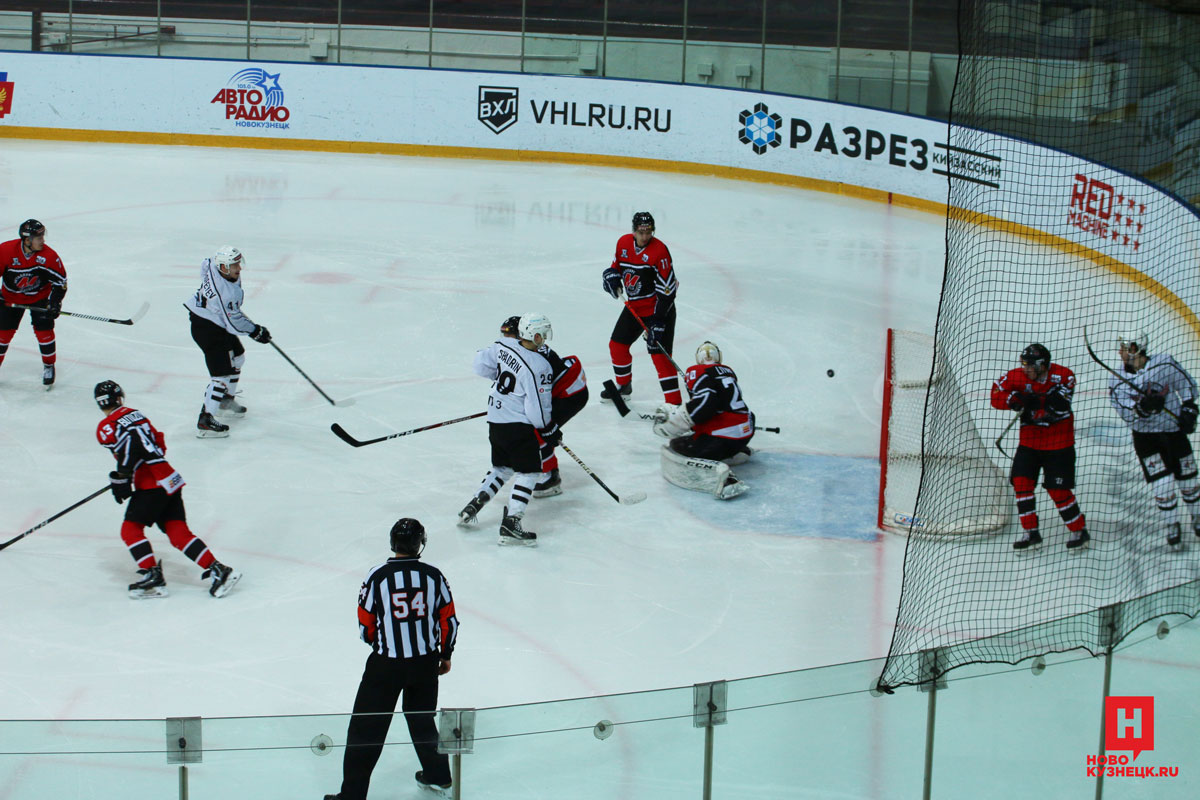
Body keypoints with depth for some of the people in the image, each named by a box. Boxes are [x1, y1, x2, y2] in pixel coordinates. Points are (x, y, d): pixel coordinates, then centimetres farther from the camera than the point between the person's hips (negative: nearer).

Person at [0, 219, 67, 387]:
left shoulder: (48, 255, -23)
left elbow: (60, 281, -13)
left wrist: (55, 302, -21)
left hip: (40, 297, 0)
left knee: (44, 329, -7)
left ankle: (49, 366, 14)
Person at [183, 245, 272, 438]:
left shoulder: (214, 264, -8)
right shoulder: (227, 293, -34)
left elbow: (206, 264, 18)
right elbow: (234, 323, -25)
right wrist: (255, 331, -10)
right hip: (206, 329, -11)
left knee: (237, 357, 26)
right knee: (222, 374, -13)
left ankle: (226, 399, 45)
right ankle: (205, 421, -11)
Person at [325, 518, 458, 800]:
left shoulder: (378, 575, -11)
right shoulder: (433, 575, -3)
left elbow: (365, 626, -5)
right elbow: (448, 620, 3)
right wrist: (445, 654, 18)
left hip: (386, 664, -4)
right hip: (426, 662, 4)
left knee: (366, 727, 4)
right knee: (422, 719, 24)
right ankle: (438, 777, 35)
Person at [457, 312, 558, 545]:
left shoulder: (503, 345, -3)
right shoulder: (539, 367, -22)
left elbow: (480, 364, 14)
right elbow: (537, 412, -20)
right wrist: (551, 432, -4)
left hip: (495, 420, 8)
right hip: (518, 427, -8)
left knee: (502, 467, 24)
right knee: (528, 471, -1)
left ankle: (471, 508, 20)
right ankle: (510, 525, -10)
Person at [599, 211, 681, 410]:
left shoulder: (659, 250, -21)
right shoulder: (623, 243, -1)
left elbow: (667, 288, -21)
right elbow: (616, 265, 17)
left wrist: (658, 319, -24)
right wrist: (612, 276, -8)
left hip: (658, 308, -7)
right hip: (634, 307, 7)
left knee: (659, 354, -14)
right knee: (617, 345, 14)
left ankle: (674, 403, -13)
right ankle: (623, 385, 39)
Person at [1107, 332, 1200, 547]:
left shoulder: (1164, 364, -15)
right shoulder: (1118, 380, -11)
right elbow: (1127, 414, -18)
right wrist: (1143, 407, -37)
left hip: (1174, 430, 0)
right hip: (1146, 437, 0)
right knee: (1162, 484, -7)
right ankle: (1172, 525, 13)